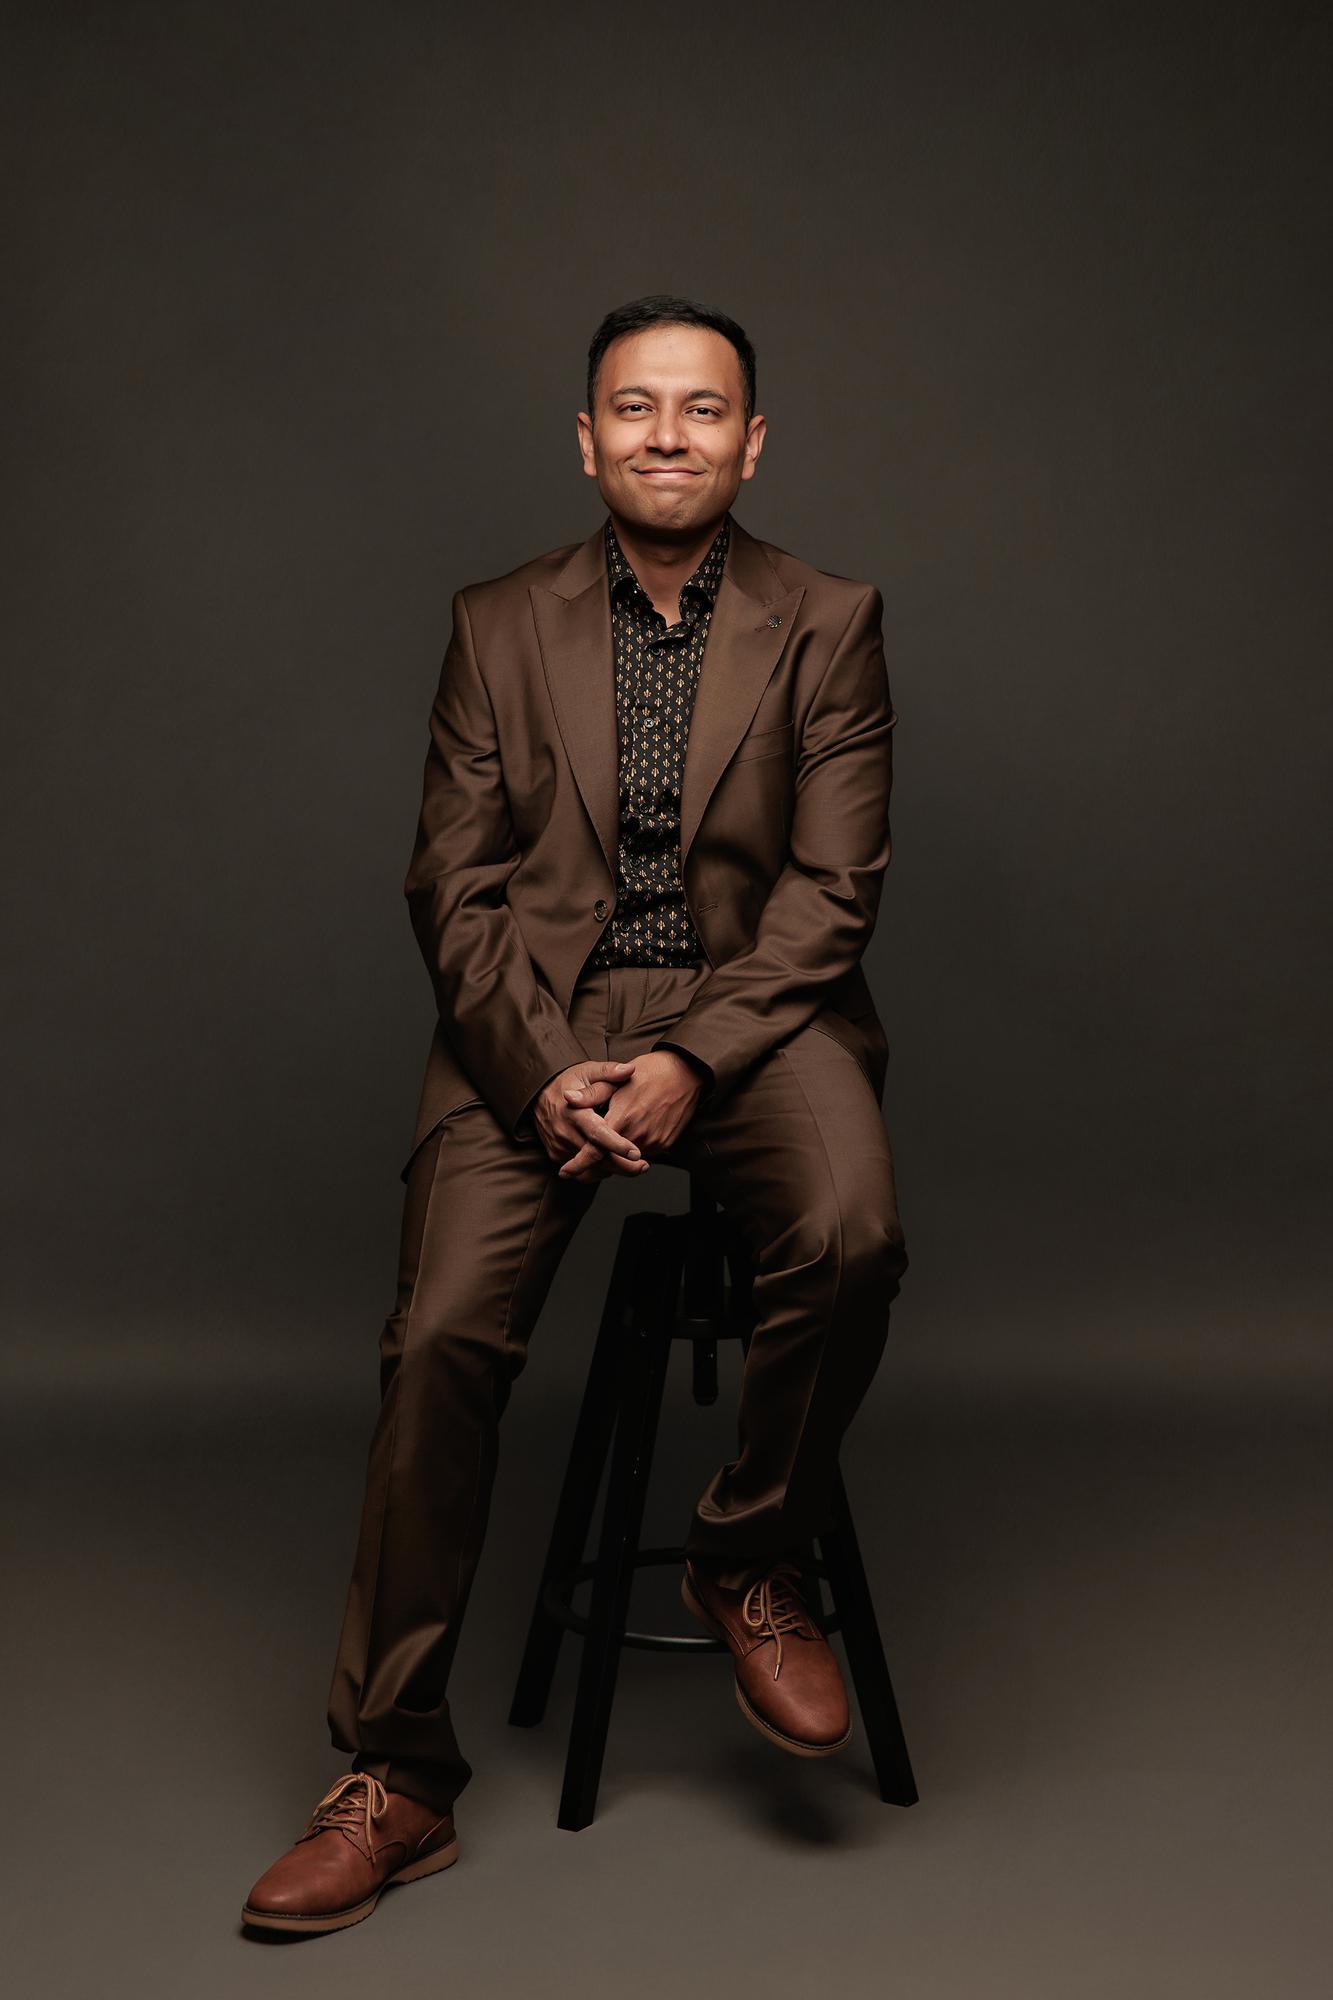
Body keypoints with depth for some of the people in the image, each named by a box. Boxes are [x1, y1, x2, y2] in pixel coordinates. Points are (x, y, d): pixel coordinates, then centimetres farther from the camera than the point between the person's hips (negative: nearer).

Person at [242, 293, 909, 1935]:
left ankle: (749, 1566, -2)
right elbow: (455, 886, 5)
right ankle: (394, 1780, -5)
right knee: (440, 1340, -18)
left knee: (852, 1237, -31)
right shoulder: (499, 627, 10)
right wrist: (543, 1068, -12)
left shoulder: (827, 625, 6)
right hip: (538, 1014, 1)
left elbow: (831, 886, -2)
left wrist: (692, 1059, -17)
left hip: (750, 1008, 0)